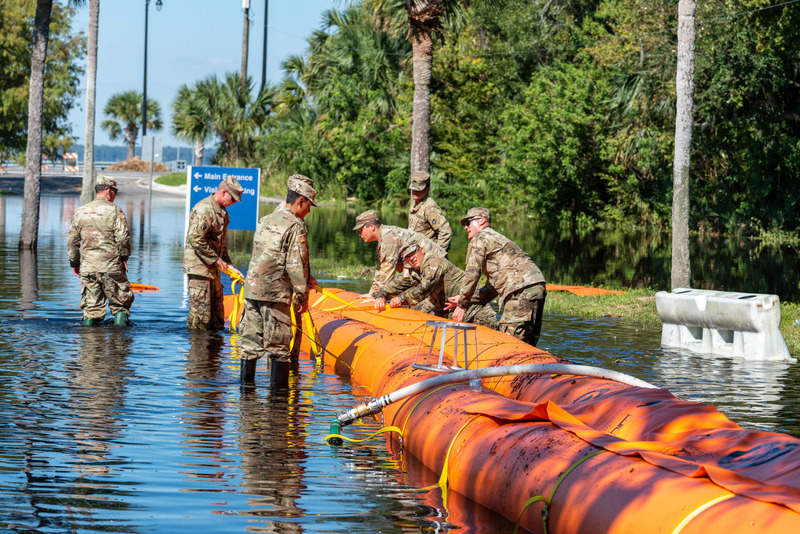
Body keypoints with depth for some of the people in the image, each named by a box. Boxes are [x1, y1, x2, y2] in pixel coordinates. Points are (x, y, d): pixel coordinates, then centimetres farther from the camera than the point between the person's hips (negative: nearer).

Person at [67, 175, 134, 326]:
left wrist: (74, 262, 20)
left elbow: (72, 240, 12)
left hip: (87, 268, 4)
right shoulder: (114, 210, -4)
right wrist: (124, 257, 2)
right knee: (121, 303, 6)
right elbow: (123, 238, -11)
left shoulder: (81, 212, 10)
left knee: (91, 306, 7)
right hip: (111, 267, -4)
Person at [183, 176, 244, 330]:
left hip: (213, 269, 10)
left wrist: (229, 266, 14)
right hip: (198, 266, -10)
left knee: (217, 310, 13)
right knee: (201, 312, -8)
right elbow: (195, 238, -25)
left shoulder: (222, 212, 16)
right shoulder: (204, 209, -16)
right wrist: (215, 259, -18)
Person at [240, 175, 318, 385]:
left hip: (252, 289, 7)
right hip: (276, 292, -7)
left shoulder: (265, 221, 15)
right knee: (278, 346, -1)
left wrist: (306, 278, 24)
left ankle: (246, 384, 16)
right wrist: (302, 296, -4)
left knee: (251, 343, 12)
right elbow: (296, 265, -13)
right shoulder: (295, 226, -10)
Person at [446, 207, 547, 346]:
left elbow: (472, 273, -5)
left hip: (522, 291, -10)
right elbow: (492, 288, 29)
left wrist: (462, 304, 2)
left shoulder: (480, 238, 5)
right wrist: (465, 299, 25)